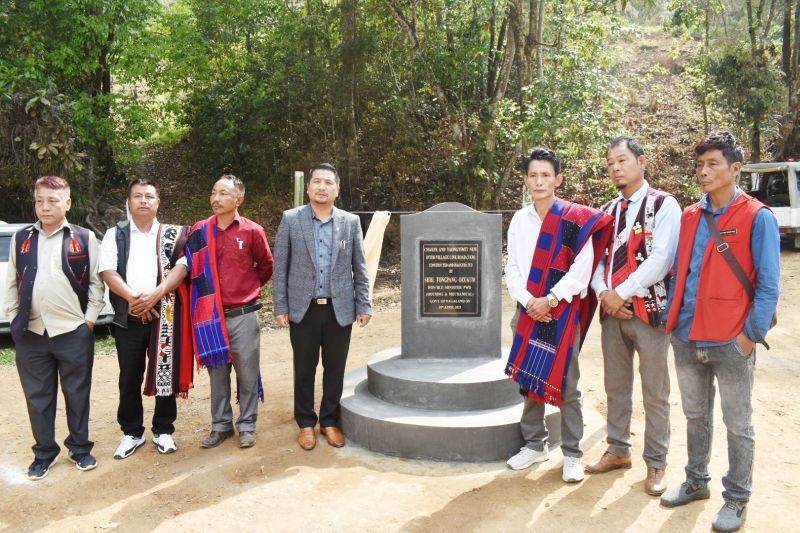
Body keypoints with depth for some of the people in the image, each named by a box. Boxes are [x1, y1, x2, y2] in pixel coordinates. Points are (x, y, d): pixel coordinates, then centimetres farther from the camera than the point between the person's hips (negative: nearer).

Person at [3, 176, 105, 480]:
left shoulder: (84, 238, 0)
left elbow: (96, 281, 1)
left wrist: (90, 318, -4)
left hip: (74, 332, -2)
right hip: (30, 333, 3)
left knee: (77, 394, 8)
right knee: (37, 396, 10)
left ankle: (80, 448, 24)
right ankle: (44, 453, 24)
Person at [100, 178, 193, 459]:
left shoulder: (172, 235, 5)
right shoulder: (115, 234, 7)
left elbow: (181, 268, -8)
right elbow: (108, 272, -4)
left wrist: (155, 294, -21)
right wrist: (133, 298, -18)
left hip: (164, 315, -1)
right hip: (128, 317, 1)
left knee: (166, 373, 5)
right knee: (129, 378, 8)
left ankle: (163, 430, 20)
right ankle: (132, 433, 23)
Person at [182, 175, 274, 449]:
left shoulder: (253, 231, -5)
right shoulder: (199, 231, 1)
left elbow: (266, 266, 10)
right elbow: (191, 269, 13)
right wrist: (205, 294, 7)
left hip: (243, 316, -2)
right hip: (211, 316, 2)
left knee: (247, 374, 7)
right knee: (217, 374, 13)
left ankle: (247, 426, 21)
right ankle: (221, 425, 27)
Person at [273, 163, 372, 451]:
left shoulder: (351, 222, 4)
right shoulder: (290, 219, 0)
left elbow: (359, 268, 6)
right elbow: (280, 267, 1)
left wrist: (364, 305, 2)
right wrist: (280, 307, -3)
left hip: (340, 309, 1)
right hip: (303, 309, -1)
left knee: (335, 370, 10)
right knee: (304, 370, 9)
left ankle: (330, 421, 26)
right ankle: (306, 423, 25)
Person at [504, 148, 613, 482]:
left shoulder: (575, 219, -5)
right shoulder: (519, 219, 8)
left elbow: (582, 267, -11)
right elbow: (512, 268, 6)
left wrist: (549, 300, -14)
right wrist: (528, 301, -8)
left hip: (563, 313, -4)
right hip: (528, 313, 4)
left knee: (565, 385, 1)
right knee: (528, 379, 11)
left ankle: (572, 454, 14)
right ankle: (535, 444, 27)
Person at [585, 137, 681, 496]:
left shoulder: (664, 205, -5)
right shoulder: (607, 212, 13)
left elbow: (660, 259, -16)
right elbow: (594, 258, 9)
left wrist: (621, 292, -15)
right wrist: (604, 293, -8)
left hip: (649, 310, -5)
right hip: (612, 311, 6)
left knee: (655, 393, 4)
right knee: (616, 387, 15)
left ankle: (656, 463, 18)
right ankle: (618, 451, 30)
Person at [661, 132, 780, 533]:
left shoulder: (757, 218, -8)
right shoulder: (689, 217, 8)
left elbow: (768, 284, -9)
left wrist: (751, 335, -11)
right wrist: (671, 320, 8)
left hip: (732, 344, -5)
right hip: (687, 340, 5)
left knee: (737, 425, 10)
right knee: (696, 417, 19)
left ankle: (737, 499, 25)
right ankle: (696, 482, 36)